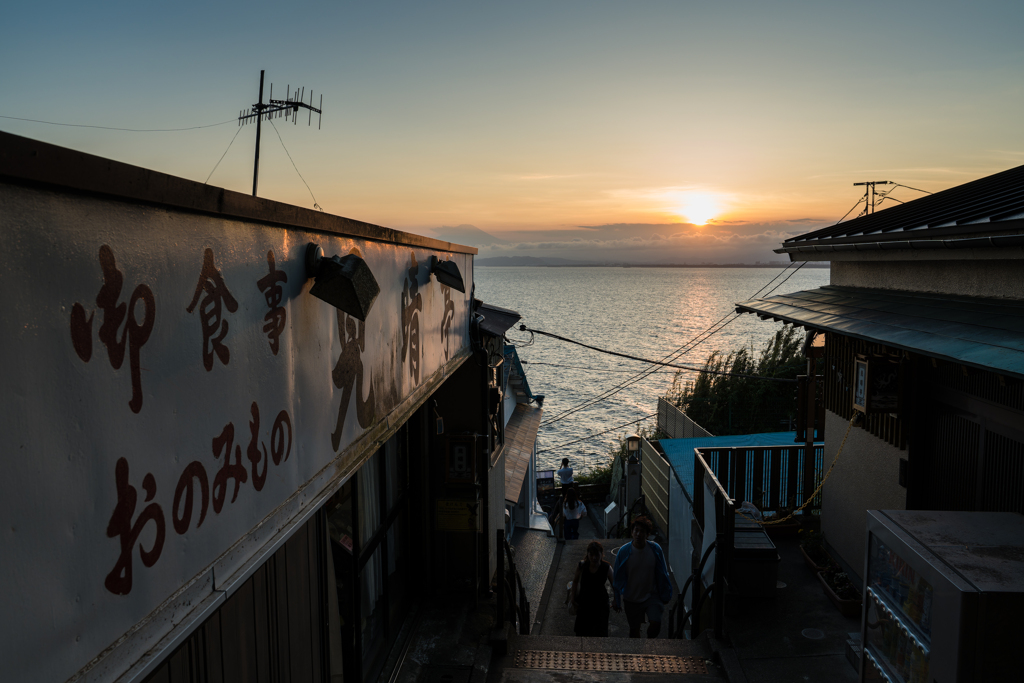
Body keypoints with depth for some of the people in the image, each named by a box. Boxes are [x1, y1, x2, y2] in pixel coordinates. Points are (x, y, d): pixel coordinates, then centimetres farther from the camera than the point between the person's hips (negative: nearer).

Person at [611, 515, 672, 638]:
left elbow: (663, 573, 1)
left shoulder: (655, 549, -12)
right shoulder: (624, 551, -13)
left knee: (656, 623, -15)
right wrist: (616, 600, 3)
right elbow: (617, 577, -2)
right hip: (631, 598, 0)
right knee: (634, 629, 11)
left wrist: (665, 595, 6)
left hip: (652, 595, 0)